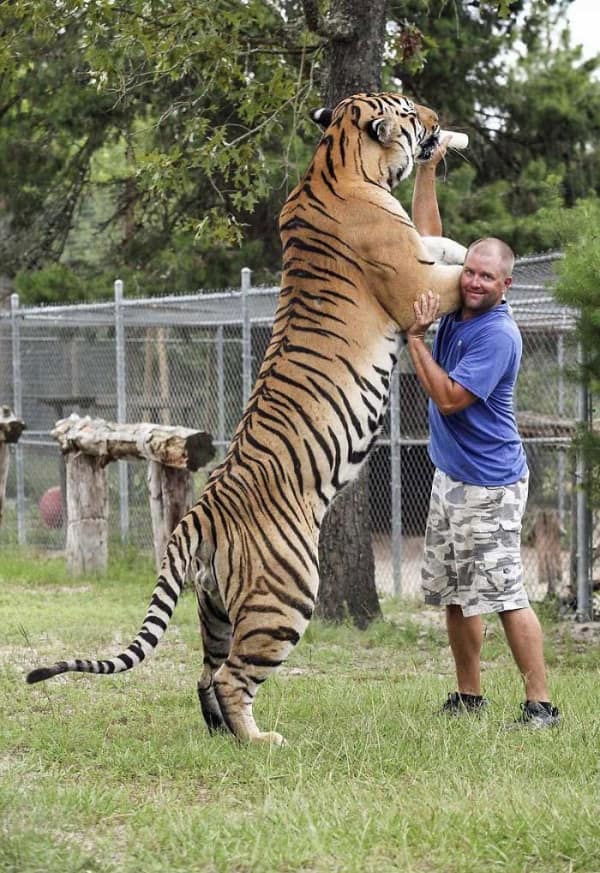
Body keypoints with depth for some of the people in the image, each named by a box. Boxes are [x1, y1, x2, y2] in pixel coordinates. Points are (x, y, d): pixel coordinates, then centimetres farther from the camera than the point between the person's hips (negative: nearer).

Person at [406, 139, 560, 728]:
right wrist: (427, 170, 6)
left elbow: (448, 397, -22)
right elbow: (427, 238, 12)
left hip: (488, 485, -9)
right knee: (454, 594, 12)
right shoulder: (456, 306, 4)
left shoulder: (498, 335, -19)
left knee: (504, 594, -10)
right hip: (450, 475, 9)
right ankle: (468, 696, 22)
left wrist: (415, 336, -19)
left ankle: (540, 703, -7)